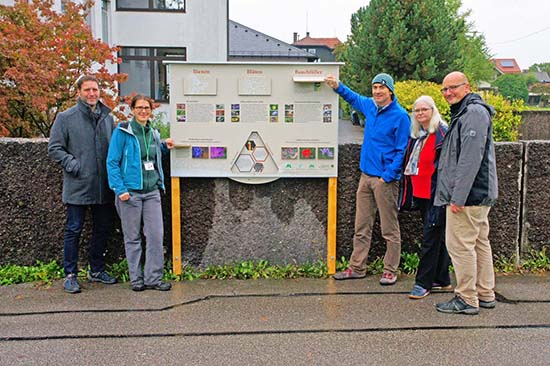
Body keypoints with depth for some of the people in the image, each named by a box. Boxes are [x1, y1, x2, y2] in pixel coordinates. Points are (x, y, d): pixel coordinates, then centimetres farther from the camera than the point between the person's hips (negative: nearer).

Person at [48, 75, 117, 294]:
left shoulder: (108, 118, 11)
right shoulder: (66, 118, -2)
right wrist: (73, 164, -13)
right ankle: (70, 275, 13)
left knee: (103, 229, 12)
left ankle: (97, 270, 27)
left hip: (103, 186, 5)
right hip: (77, 187, -5)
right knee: (74, 230, 2)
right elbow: (54, 148, -3)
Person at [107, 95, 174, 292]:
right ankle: (136, 279, 17)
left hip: (152, 191, 5)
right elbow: (112, 162, -7)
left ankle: (154, 277, 12)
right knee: (132, 237, 5)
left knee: (156, 235, 1)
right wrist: (120, 189, -15)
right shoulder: (122, 132, -5)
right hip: (130, 192, -5)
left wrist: (164, 147, 6)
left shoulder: (153, 133, 13)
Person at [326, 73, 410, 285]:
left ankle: (390, 271, 14)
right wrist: (337, 86, 18)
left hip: (385, 180, -7)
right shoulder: (370, 106, 9)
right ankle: (357, 268, 21)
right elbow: (353, 97, 32)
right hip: (366, 176, 7)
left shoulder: (400, 116, -10)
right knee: (361, 227, 12)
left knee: (390, 229, 3)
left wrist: (387, 176, -16)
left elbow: (401, 151, -12)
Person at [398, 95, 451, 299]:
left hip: (435, 193, -9)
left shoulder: (441, 133, -11)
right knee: (437, 237, 16)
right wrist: (407, 192, 21)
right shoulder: (416, 135, 15)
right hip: (420, 193, 9)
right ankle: (442, 280, 26)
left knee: (430, 238, -3)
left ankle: (423, 283, 4)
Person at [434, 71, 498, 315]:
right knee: (479, 243, 14)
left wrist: (458, 196, -23)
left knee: (460, 244, -6)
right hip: (479, 194, 11)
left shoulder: (474, 112, -13)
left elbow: (470, 158, -22)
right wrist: (456, 194, 20)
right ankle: (485, 295, 24)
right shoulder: (463, 113, 21)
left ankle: (467, 299, 2)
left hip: (468, 194, -11)